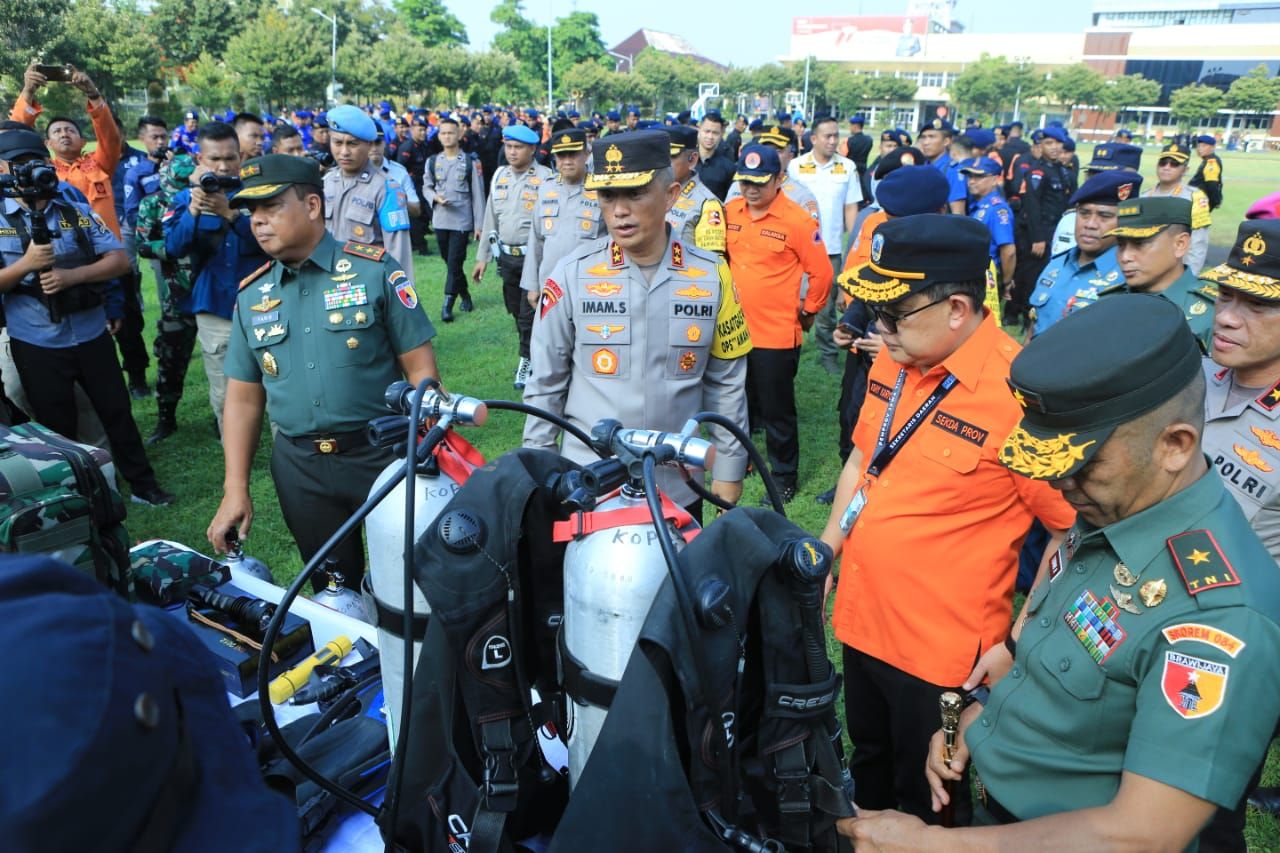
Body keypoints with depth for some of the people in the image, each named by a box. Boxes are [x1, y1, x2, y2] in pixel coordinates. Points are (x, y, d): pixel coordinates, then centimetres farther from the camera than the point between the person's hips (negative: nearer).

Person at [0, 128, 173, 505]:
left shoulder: (78, 212, 2)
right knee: (57, 427, 11)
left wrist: (72, 275, -19)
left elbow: (120, 260, -5)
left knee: (117, 411, 11)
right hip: (36, 344, -1)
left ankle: (143, 485, 23)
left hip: (92, 334, 2)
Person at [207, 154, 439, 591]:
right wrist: (235, 489, 4)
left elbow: (420, 367, -6)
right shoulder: (252, 296, 7)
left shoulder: (373, 271, -5)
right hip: (299, 470, 4)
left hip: (382, 456, -3)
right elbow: (243, 399, 10)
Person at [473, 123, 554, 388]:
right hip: (506, 255, 6)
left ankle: (528, 362, 11)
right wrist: (482, 256, 13)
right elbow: (490, 217, 13)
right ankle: (534, 351, 31)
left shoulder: (545, 178, -11)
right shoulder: (500, 175, 8)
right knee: (514, 309, 14)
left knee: (529, 313, -3)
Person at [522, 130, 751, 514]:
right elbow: (545, 381, 1)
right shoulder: (572, 274, -6)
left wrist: (729, 469, 5)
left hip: (679, 487, 1)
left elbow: (727, 383, 4)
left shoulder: (711, 276, -3)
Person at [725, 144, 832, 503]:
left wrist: (807, 311, 1)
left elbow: (821, 272, -7)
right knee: (740, 405, 20)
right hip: (734, 329, 5)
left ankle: (784, 476, 22)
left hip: (777, 335, -5)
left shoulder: (798, 220, -13)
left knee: (777, 412, 6)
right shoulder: (730, 213, 3)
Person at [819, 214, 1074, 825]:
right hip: (859, 620, 7)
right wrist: (827, 550, 11)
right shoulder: (893, 360, -3)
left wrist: (1016, 644, -14)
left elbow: (1076, 534, -17)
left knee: (925, 808, 18)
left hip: (940, 653, -6)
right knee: (869, 763, 29)